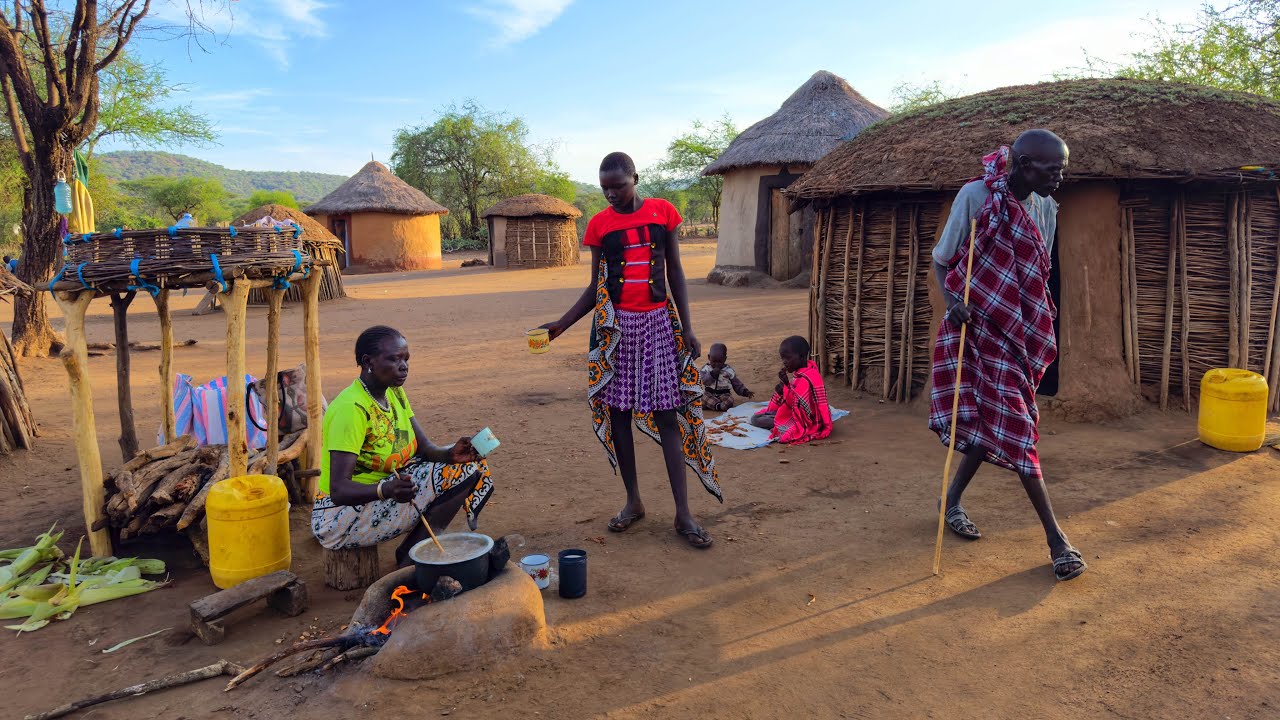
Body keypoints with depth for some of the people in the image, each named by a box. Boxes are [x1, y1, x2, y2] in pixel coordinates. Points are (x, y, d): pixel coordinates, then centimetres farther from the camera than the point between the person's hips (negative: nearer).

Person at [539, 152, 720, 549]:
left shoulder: (663, 212, 2)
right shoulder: (599, 224, 3)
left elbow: (675, 273, 4)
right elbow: (596, 286, 7)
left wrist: (687, 328, 0)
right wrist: (561, 324, -2)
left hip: (658, 322, -1)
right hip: (615, 326, 1)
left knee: (667, 413, -1)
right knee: (617, 411, 4)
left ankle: (683, 514, 4)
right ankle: (633, 501, 20)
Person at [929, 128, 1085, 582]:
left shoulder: (1045, 207, 6)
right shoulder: (976, 196, -12)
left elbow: (1038, 275, 16)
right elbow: (942, 259, -5)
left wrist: (1041, 330, 11)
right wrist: (953, 299, -21)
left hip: (1021, 328, 6)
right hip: (982, 325, -6)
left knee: (995, 420, 9)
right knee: (1015, 424, -6)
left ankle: (952, 500, 29)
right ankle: (1055, 537, 1)